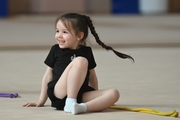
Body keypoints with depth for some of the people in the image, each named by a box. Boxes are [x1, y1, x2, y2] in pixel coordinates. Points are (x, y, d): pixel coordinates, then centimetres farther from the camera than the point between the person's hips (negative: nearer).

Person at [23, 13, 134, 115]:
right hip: (58, 95, -3)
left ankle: (83, 107, -42)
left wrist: (97, 98, 22)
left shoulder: (86, 51, 12)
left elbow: (92, 76, 21)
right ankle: (70, 104, -32)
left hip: (81, 96, 3)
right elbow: (48, 76, 13)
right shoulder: (56, 50, 9)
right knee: (80, 61, -25)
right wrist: (41, 101, 13)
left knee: (114, 93, -20)